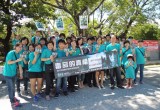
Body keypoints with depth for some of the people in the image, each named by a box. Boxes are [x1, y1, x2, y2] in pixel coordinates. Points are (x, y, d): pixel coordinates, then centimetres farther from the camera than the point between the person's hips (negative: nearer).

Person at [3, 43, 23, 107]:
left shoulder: (18, 54, 5)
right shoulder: (11, 53, -16)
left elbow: (19, 64, 9)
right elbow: (8, 62, -22)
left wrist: (21, 73, 11)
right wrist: (17, 60, -30)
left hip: (14, 73, 7)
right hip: (8, 73, -7)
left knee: (13, 86, 19)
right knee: (10, 87, -4)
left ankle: (13, 97, 36)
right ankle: (12, 102, 2)